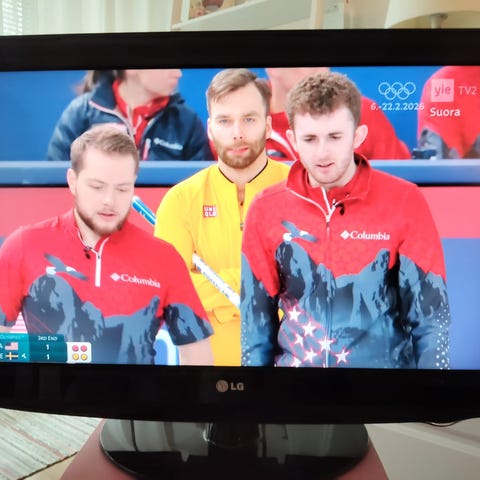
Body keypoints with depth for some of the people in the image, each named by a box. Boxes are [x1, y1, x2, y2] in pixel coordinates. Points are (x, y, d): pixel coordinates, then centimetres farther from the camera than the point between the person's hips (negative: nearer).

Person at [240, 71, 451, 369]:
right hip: (294, 362, 2)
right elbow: (256, 319, -1)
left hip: (386, 362, -1)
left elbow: (430, 314, -7)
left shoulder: (404, 202, -12)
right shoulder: (266, 211, -7)